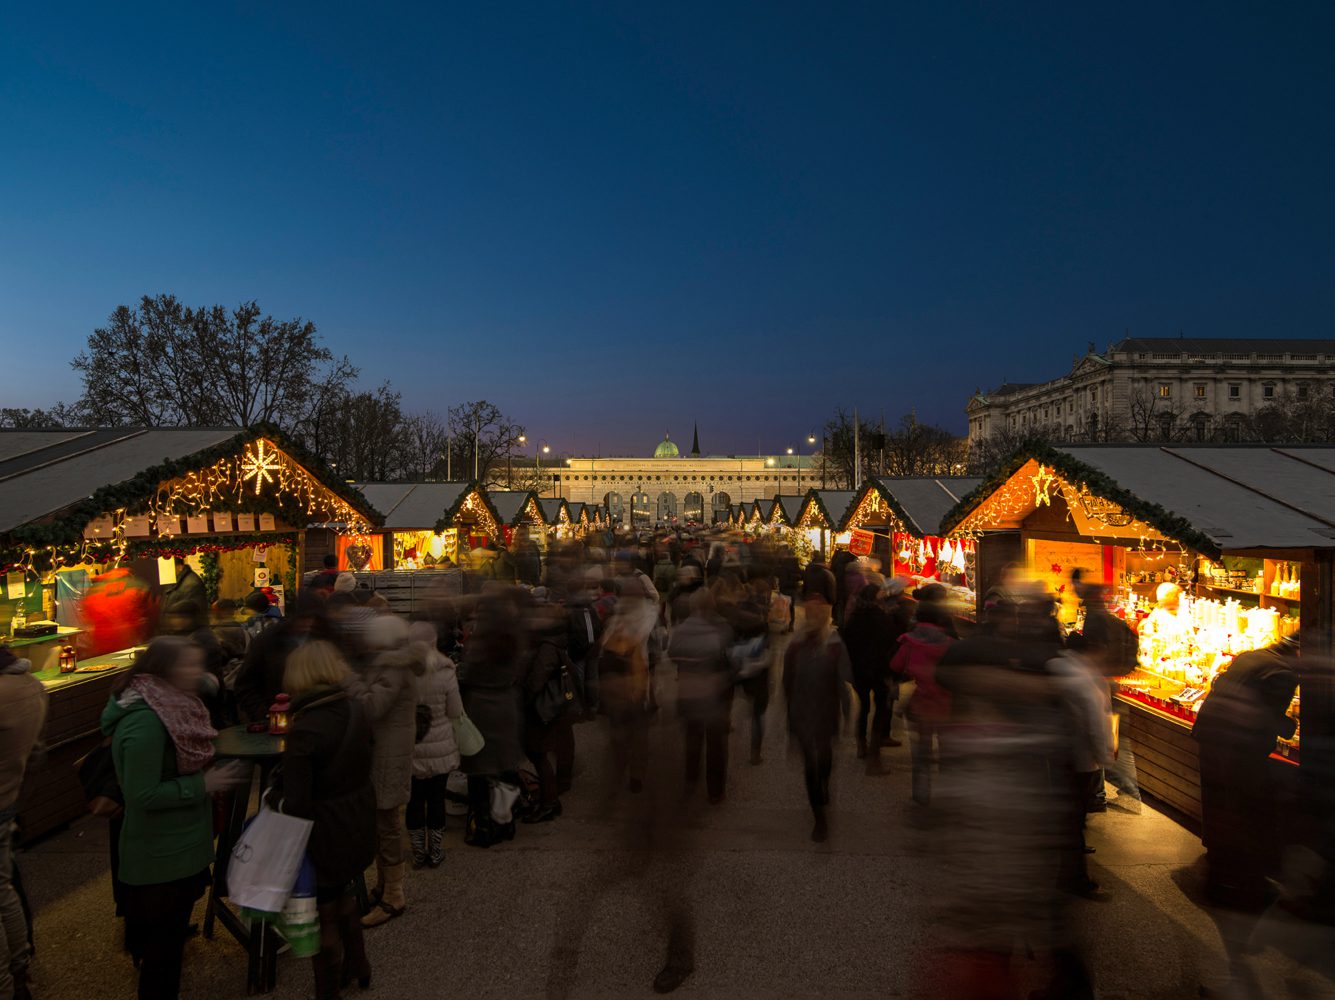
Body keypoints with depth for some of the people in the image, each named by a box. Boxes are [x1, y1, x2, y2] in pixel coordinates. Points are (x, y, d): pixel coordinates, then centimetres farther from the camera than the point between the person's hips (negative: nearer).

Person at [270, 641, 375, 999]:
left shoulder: (304, 730, -26)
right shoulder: (357, 711, -7)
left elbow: (294, 804, -25)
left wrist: (273, 794, -5)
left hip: (326, 835, -7)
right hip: (360, 825, 7)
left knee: (323, 914, 14)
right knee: (343, 892, 30)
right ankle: (357, 965, 47)